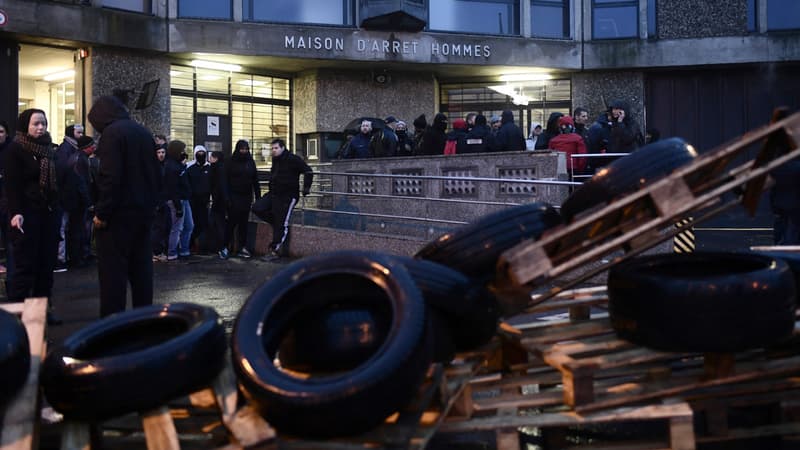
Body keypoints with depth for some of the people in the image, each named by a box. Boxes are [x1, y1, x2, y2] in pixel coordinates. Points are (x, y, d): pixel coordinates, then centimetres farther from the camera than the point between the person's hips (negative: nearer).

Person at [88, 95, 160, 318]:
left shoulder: (112, 133, -11)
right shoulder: (144, 132, 13)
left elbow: (110, 177, -20)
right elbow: (156, 174, 16)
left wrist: (101, 212, -17)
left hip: (119, 213, -8)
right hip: (144, 211, 8)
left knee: (113, 269, -4)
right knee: (141, 266, 12)